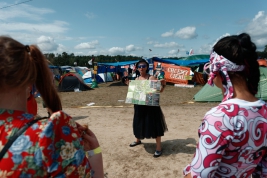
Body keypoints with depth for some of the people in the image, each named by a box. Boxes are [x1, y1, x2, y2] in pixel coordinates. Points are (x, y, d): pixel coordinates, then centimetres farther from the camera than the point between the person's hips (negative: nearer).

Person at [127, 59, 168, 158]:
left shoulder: (151, 78, -10)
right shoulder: (136, 79, 7)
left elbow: (160, 90, -10)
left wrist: (163, 84, -28)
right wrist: (129, 85, 1)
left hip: (151, 105, -6)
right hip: (139, 105, 6)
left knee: (154, 124, -1)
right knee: (139, 123, 20)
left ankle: (159, 147, 12)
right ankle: (138, 140, 46)